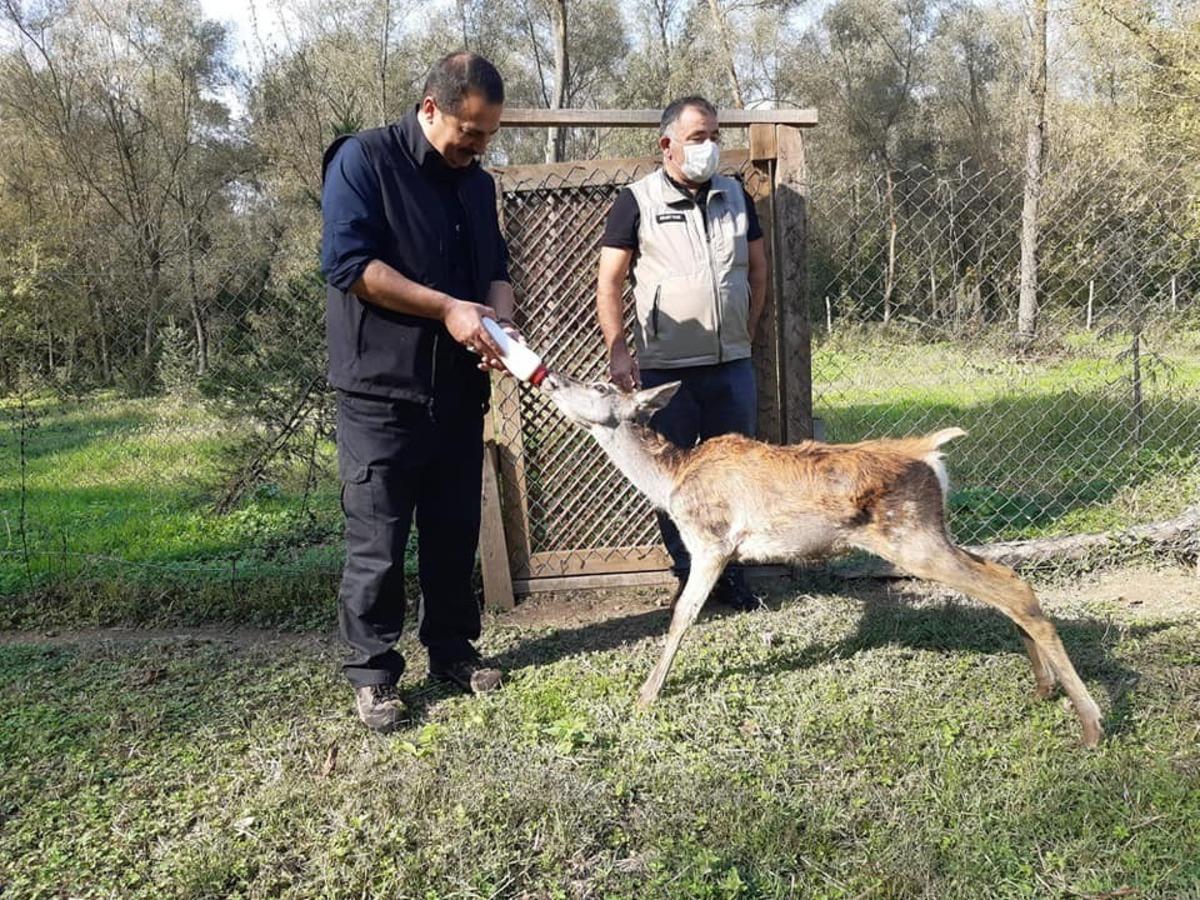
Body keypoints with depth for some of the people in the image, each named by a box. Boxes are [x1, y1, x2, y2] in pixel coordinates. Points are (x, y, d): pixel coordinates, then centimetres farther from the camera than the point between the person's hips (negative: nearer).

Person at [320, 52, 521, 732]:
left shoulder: (477, 183, 14)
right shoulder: (363, 159, -6)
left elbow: (497, 268, 19)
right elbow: (348, 262, -16)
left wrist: (499, 319, -4)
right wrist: (447, 308, -18)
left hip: (460, 390, 6)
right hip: (383, 390, -6)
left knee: (456, 533, 12)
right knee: (378, 542, -1)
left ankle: (454, 649, 27)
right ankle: (372, 672, 13)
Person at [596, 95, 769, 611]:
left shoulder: (735, 196, 10)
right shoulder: (637, 201, -2)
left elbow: (757, 269, 17)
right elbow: (609, 283, -4)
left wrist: (747, 334, 10)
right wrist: (617, 349, -14)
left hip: (732, 365, 4)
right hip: (665, 370, -3)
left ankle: (730, 574, 22)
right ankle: (687, 577, 18)